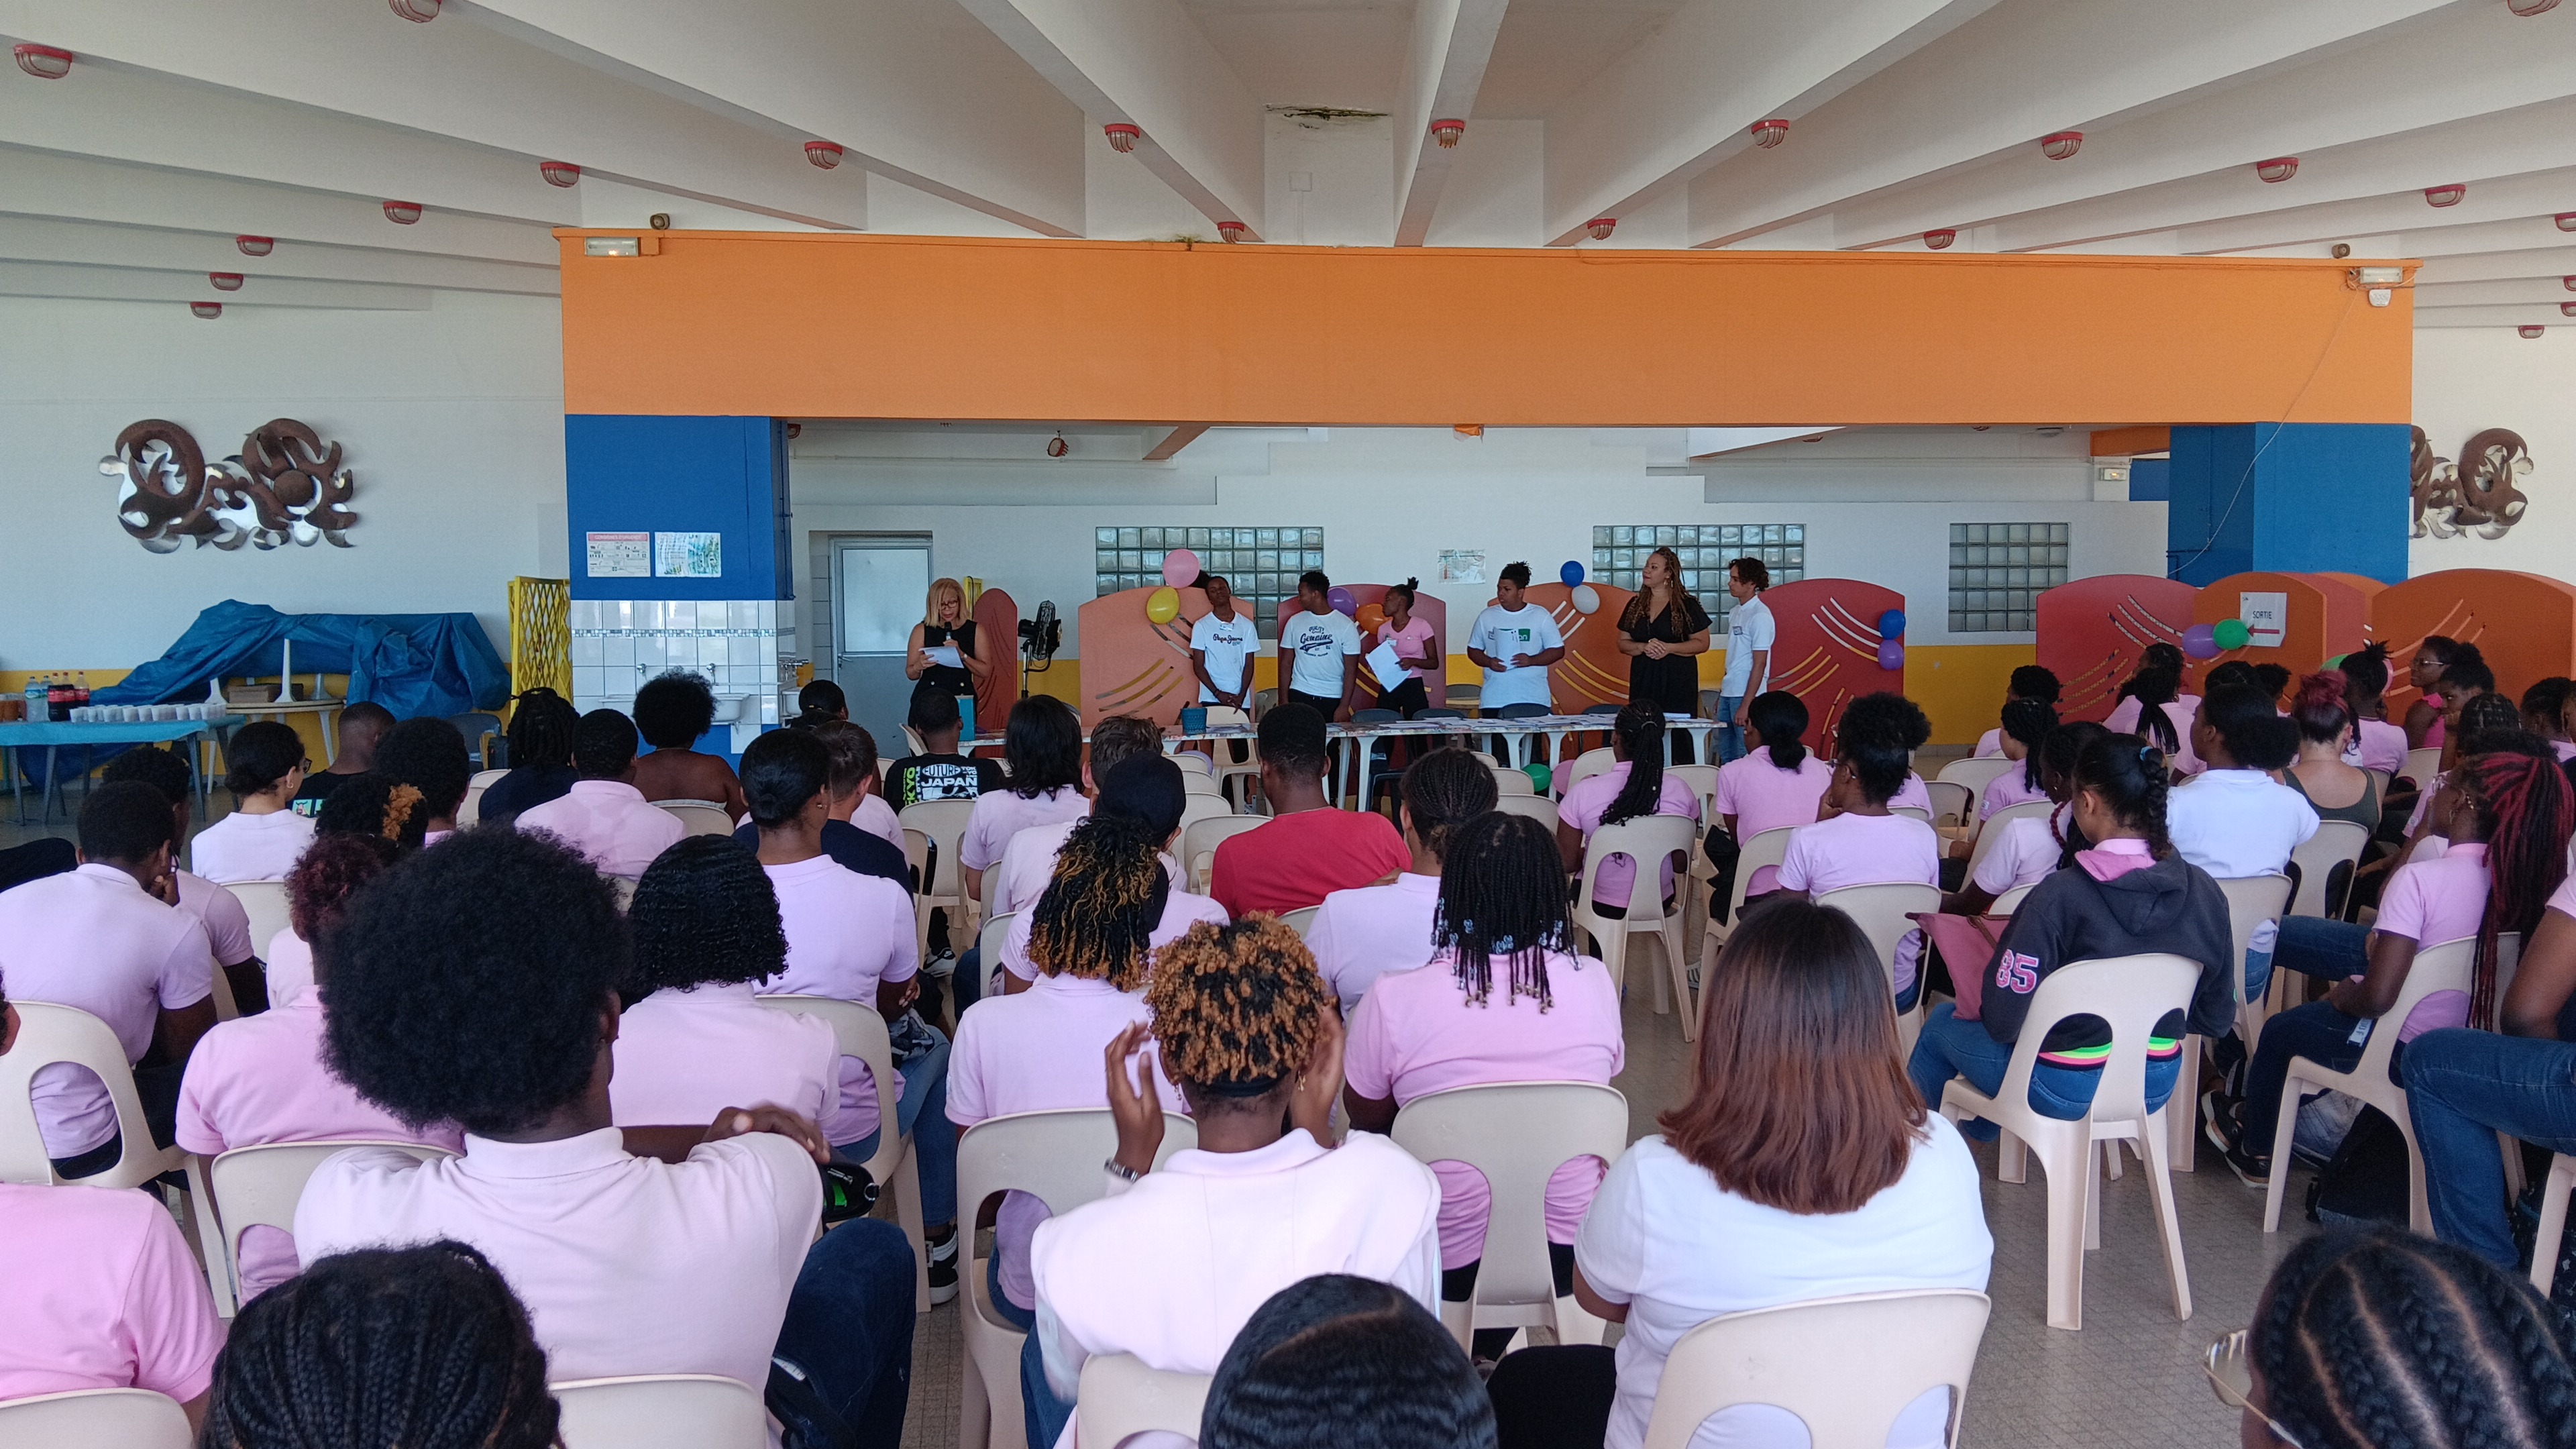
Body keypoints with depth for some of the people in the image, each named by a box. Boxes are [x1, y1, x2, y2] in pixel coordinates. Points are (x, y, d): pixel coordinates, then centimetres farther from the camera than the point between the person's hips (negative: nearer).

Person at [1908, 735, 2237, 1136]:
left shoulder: (2060, 897, -27)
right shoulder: (2204, 891, -11)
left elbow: (2003, 1020, -23)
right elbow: (2217, 1017, 0)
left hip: (2066, 1092, -6)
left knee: (1942, 1023, 23)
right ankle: (1981, 1128, 55)